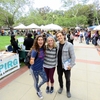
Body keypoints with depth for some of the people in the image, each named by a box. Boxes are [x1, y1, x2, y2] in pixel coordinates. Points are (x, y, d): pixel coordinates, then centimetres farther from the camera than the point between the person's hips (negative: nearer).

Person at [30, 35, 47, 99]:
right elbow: (31, 62, -23)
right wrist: (31, 61, -42)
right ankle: (38, 92, 49)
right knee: (36, 82, 17)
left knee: (45, 79, 20)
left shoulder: (43, 48, -8)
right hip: (34, 69, -6)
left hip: (41, 68, 6)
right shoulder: (35, 50, -26)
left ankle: (38, 87, 51)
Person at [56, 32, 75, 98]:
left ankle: (68, 91, 41)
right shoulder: (57, 44, -4)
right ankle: (61, 87, 50)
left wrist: (71, 65, -16)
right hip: (59, 65, 4)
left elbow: (73, 56, -14)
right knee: (60, 77, 22)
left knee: (67, 79, 15)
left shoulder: (69, 45, -17)